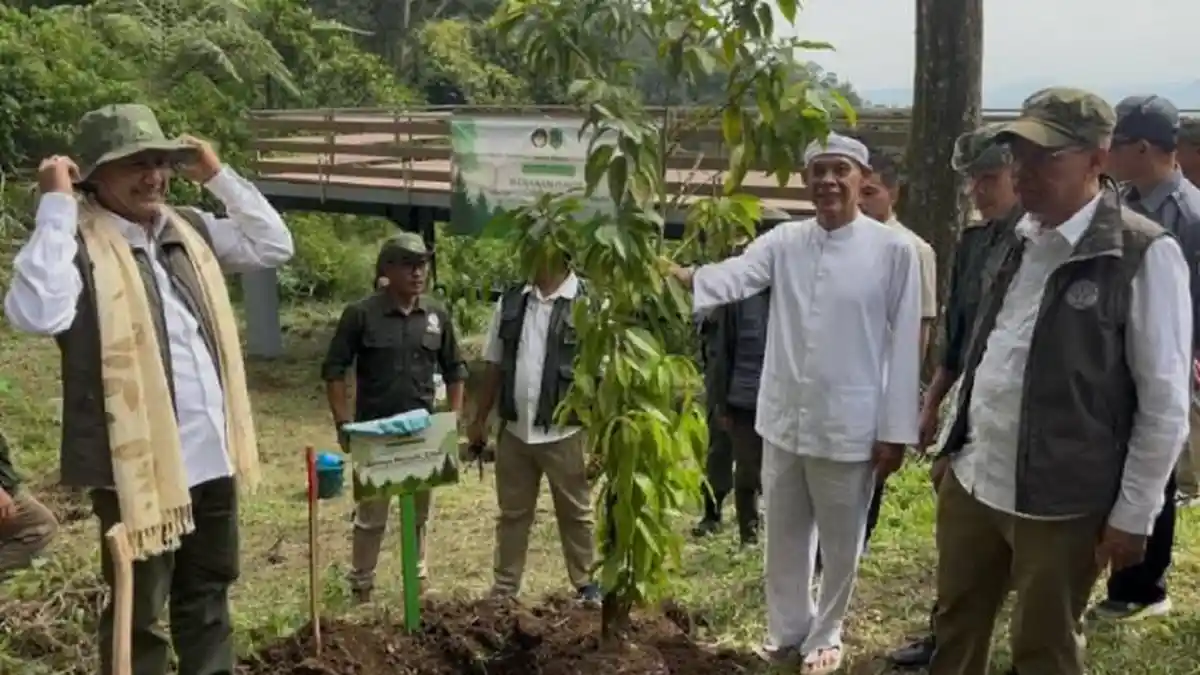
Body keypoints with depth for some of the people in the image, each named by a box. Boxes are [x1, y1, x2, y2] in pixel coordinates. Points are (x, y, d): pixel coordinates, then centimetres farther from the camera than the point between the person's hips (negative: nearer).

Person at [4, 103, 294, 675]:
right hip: (139, 465, -7)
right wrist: (55, 205, -24)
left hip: (211, 455, 7)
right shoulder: (78, 242, -14)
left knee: (207, 594, 22)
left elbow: (273, 246, 13)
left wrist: (218, 177, 6)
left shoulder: (188, 230, 8)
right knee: (140, 611, 9)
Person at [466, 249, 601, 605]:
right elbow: (495, 367, 11)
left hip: (564, 432, -4)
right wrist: (480, 419, 10)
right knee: (512, 513, 15)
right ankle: (504, 588, 28)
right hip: (514, 430, 4)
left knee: (575, 513, 11)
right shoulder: (510, 303, 4)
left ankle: (587, 586, 25)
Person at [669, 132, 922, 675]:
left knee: (840, 542, 12)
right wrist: (680, 276, -39)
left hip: (850, 426, -3)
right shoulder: (783, 242, 1)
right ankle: (787, 628, 37)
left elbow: (904, 344, -7)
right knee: (784, 536, 17)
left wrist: (896, 430, -8)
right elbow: (734, 275, -17)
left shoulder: (892, 249, -9)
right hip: (784, 419, 3)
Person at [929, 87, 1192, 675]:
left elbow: (1166, 403, -13)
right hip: (971, 481, 6)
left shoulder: (1145, 255, -15)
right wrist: (952, 446, 14)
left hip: (1059, 502, -6)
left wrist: (1133, 515, -12)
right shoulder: (1016, 244, 6)